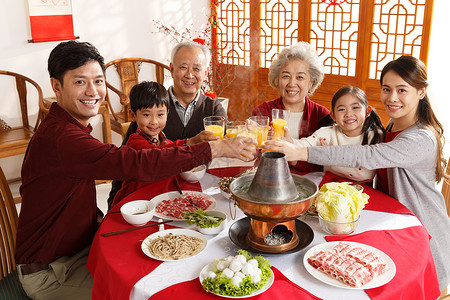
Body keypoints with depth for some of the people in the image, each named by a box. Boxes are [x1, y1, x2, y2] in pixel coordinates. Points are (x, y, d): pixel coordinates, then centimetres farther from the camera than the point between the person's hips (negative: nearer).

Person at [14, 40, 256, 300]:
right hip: (50, 271, -9)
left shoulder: (70, 126, 6)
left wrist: (98, 218, -5)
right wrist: (216, 148, -33)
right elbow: (137, 164, -37)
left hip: (82, 246, 9)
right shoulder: (59, 137, -29)